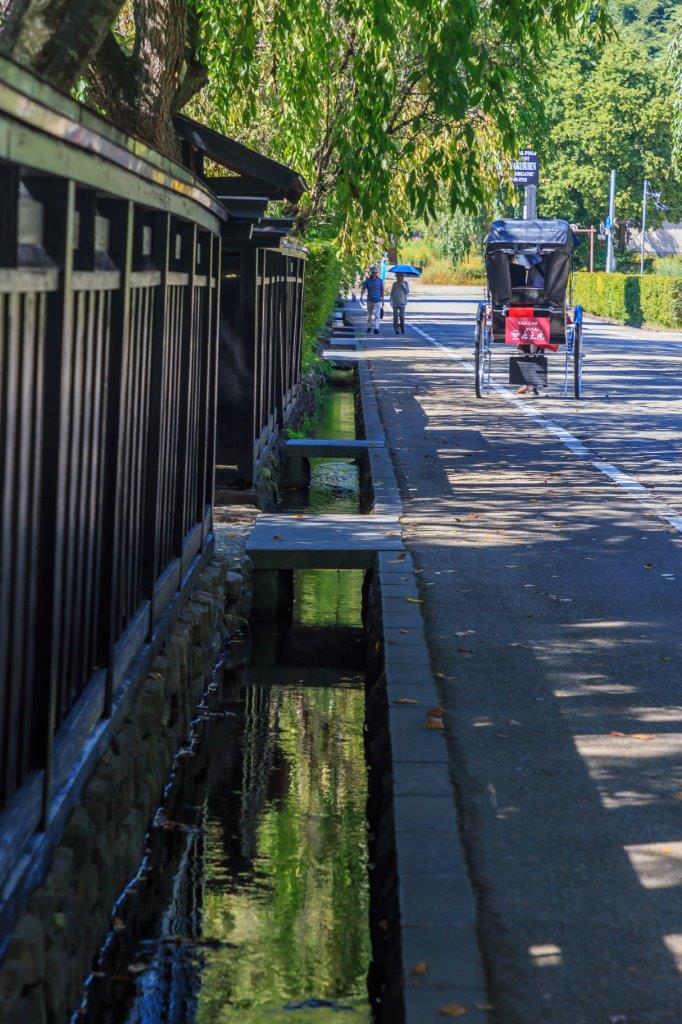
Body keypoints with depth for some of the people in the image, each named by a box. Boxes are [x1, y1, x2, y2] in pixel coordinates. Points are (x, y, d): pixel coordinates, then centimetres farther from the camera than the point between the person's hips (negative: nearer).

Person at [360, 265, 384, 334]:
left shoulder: (380, 281, 1)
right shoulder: (367, 280, 0)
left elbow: (382, 291, 9)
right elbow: (363, 289, -3)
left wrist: (382, 300, 12)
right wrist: (361, 297, -19)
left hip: (378, 301, -2)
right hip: (370, 300, 2)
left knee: (377, 315, -13)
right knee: (369, 315, 14)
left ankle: (376, 328, -18)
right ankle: (369, 327, 29)